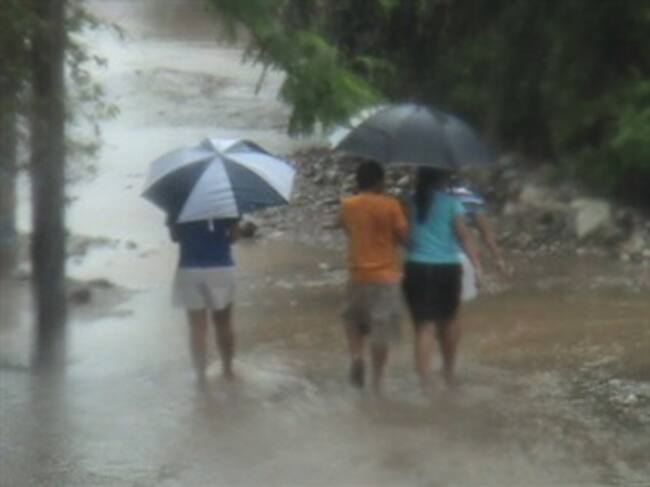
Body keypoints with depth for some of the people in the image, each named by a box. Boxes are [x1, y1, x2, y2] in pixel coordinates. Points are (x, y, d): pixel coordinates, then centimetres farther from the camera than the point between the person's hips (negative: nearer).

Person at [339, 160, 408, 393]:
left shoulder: (348, 206, -1)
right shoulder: (390, 205, -10)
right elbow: (403, 237, -6)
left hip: (358, 275, 2)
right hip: (385, 275, -2)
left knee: (353, 319, 24)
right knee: (381, 332, 5)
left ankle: (356, 356, -1)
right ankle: (377, 381, 6)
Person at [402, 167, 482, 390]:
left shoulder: (411, 203, 2)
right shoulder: (451, 203, -2)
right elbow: (464, 235, -8)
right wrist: (477, 264, -9)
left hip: (417, 269, 0)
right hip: (447, 268, 0)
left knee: (424, 326, 0)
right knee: (447, 320, 21)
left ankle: (425, 381, -10)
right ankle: (449, 372, 33)